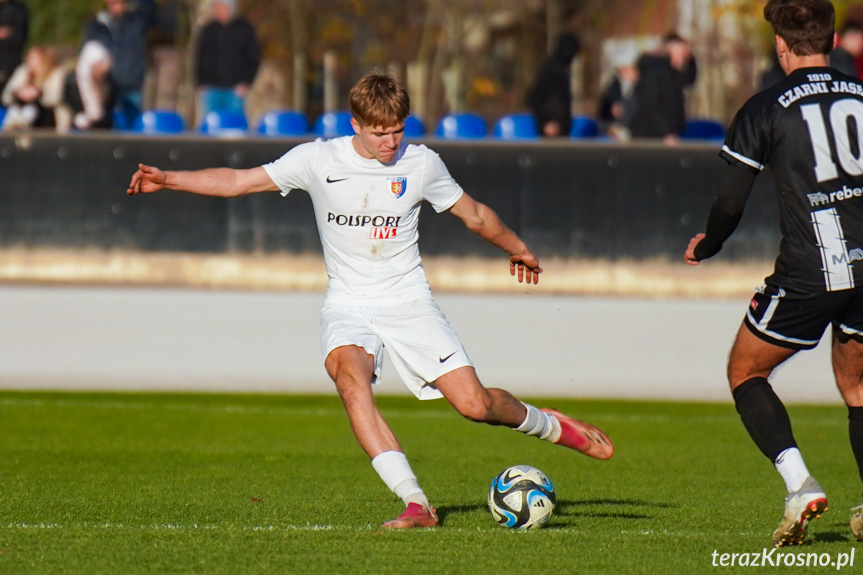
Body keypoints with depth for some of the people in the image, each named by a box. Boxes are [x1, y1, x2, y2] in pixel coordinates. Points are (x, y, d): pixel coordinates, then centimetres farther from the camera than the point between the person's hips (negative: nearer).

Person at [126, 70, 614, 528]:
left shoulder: (422, 164, 1)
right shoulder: (319, 160, -3)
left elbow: (473, 214, 18)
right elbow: (238, 181, -2)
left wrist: (518, 249, 32)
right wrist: (168, 180, -12)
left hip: (408, 300, 1)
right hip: (349, 305, -1)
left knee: (473, 402, -12)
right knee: (349, 374, -34)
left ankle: (546, 425, 24)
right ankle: (416, 504, -35)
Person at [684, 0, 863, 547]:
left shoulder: (766, 110, -3)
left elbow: (730, 203, -1)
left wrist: (705, 247, 19)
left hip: (808, 274, -4)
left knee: (745, 373, 14)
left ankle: (799, 482, -6)